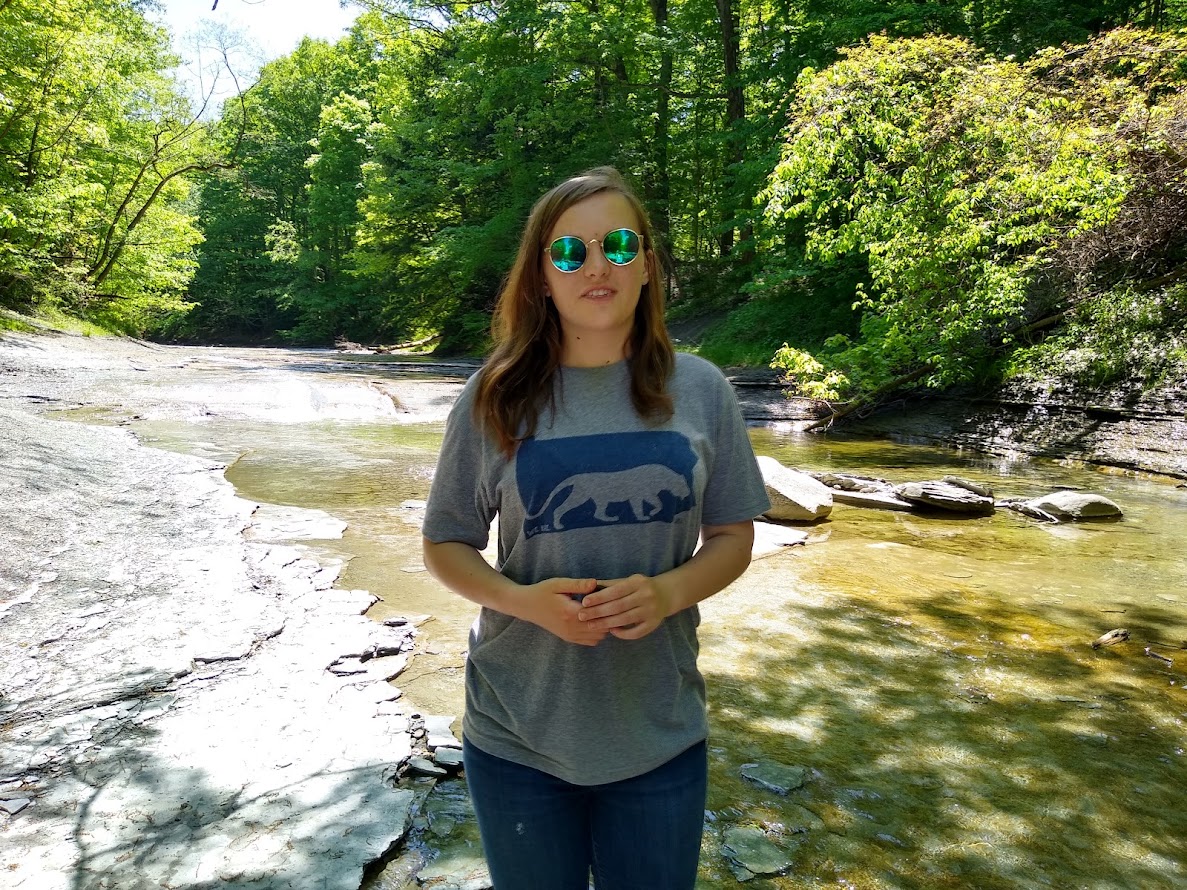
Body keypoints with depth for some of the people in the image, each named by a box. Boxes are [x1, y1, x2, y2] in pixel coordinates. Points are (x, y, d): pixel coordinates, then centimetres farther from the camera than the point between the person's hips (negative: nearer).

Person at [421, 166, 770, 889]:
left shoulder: (701, 390, -3)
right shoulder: (497, 397, -7)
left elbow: (732, 537, 3)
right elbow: (446, 545, 0)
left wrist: (669, 592, -17)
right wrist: (522, 600, -19)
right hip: (518, 739, 0)